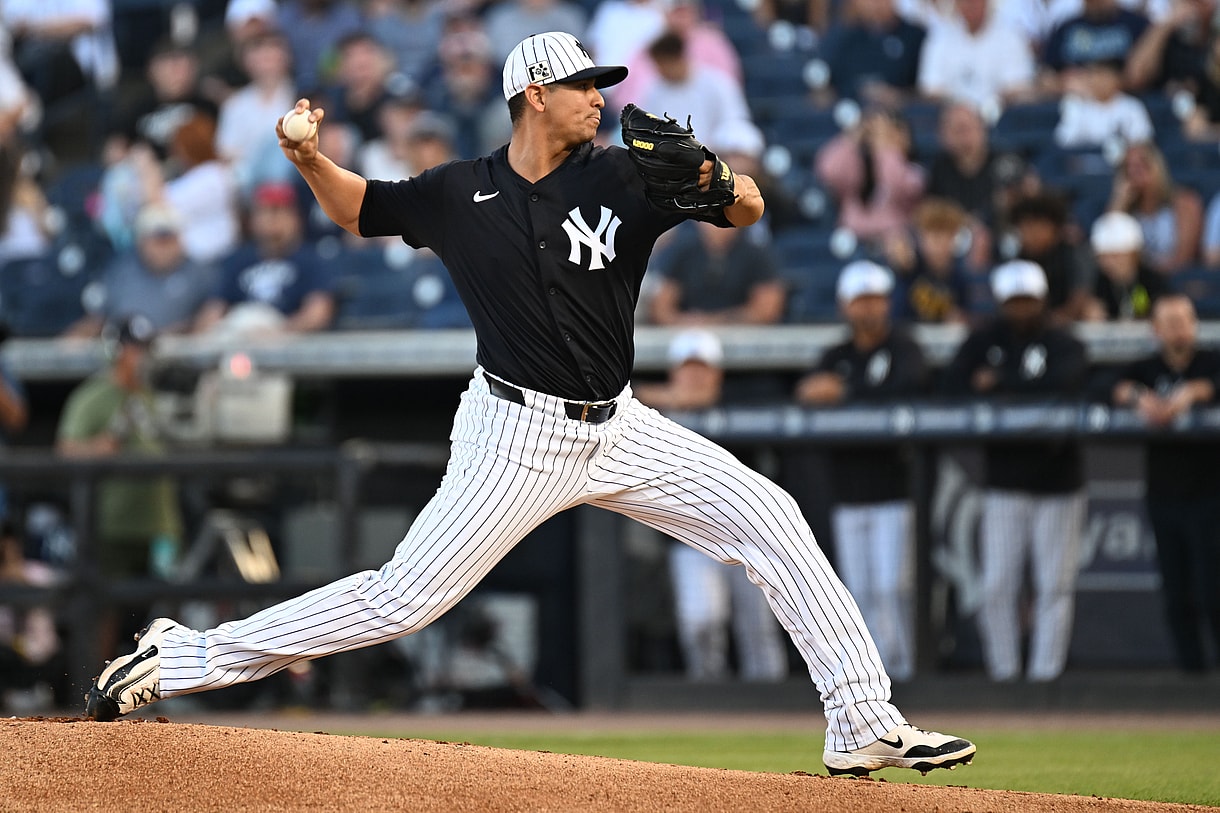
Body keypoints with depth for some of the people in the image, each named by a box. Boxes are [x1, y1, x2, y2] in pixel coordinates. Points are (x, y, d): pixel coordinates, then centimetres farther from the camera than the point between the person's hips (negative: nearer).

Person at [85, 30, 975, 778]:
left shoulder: (625, 177, -2)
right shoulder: (460, 193, -4)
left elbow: (750, 207, -8)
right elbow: (361, 209, 13)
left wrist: (713, 185, -31)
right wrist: (311, 159, -6)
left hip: (618, 431, 4)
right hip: (517, 435, -4)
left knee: (770, 517, -6)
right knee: (403, 598, -10)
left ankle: (864, 726, -1)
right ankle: (180, 658, -1)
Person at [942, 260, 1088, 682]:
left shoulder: (1064, 344, -1)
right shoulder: (985, 340, 6)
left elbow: (1061, 383, -21)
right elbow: (954, 384, -8)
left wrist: (999, 384, -16)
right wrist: (1025, 395, -18)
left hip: (1057, 480, -2)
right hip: (1004, 481, 2)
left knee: (1054, 585, -2)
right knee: (997, 586, -3)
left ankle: (1045, 674, 2)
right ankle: (1002, 675, 4)